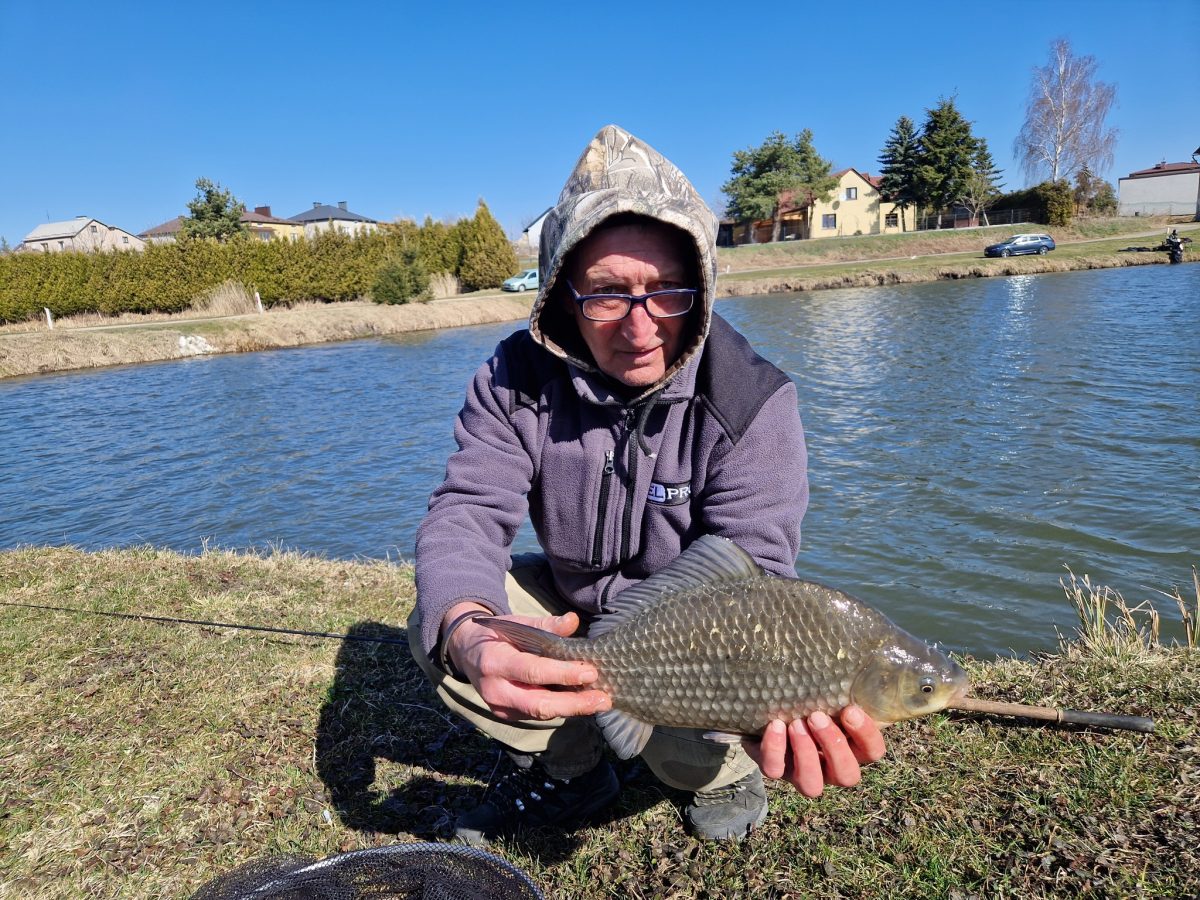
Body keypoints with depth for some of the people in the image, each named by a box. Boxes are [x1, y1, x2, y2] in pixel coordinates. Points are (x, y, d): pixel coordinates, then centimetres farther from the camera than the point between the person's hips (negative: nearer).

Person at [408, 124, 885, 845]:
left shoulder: (751, 401, -25)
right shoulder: (519, 380, -18)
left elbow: (750, 574, -29)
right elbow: (466, 512, -25)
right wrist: (468, 633, -49)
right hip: (571, 602, 4)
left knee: (680, 733, -30)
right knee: (436, 624, -16)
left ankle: (727, 773, 12)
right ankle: (570, 773, 10)